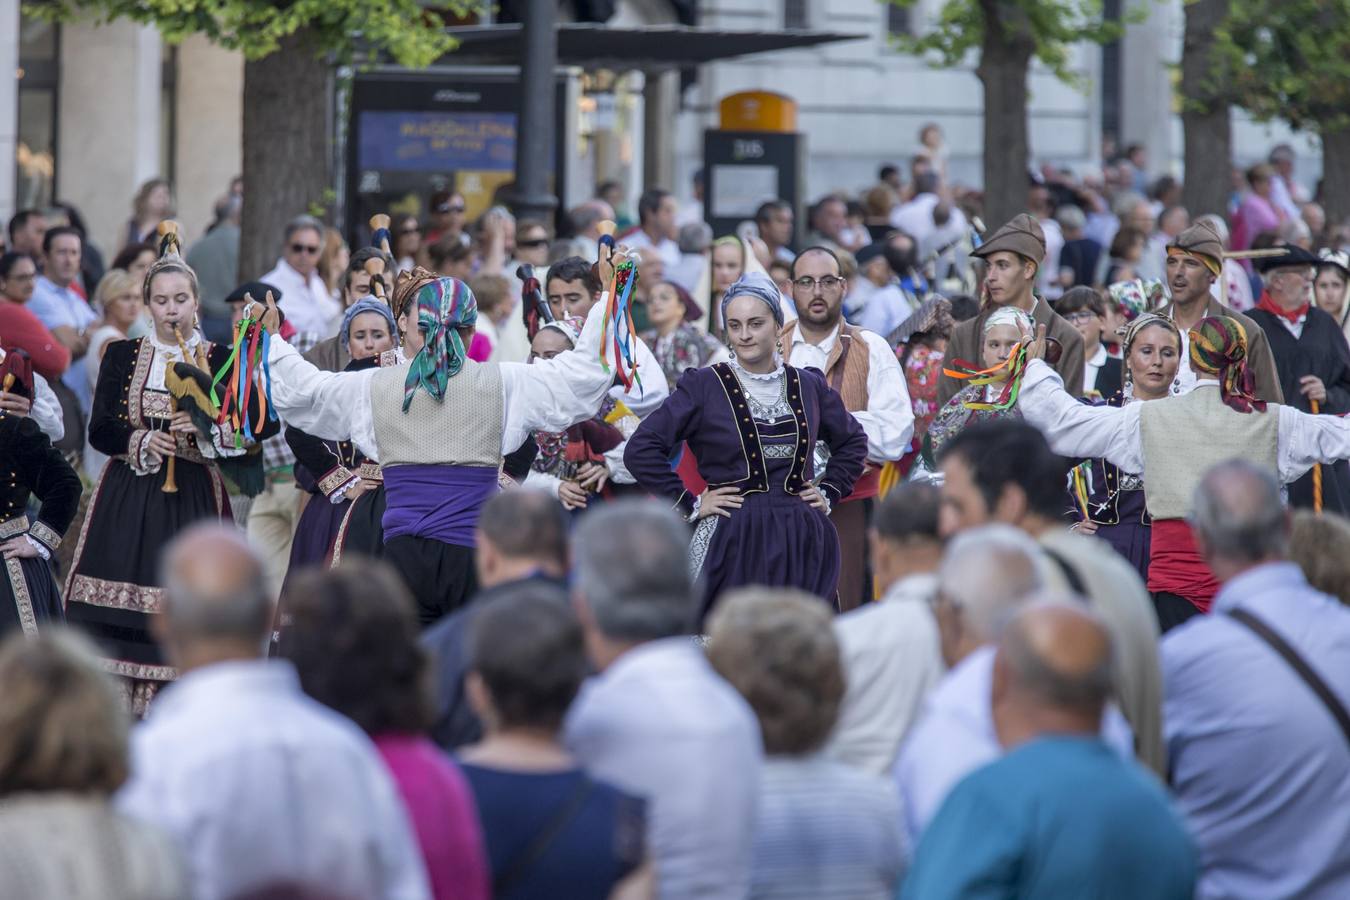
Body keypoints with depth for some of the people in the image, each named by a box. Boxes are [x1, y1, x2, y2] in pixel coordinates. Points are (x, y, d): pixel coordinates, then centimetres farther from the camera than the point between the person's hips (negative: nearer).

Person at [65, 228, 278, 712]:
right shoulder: (121, 356, 9)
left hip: (194, 500, -1)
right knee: (119, 619, -6)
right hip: (127, 500, 1)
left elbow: (265, 422, -4)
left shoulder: (221, 360, 4)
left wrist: (208, 427, -18)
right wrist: (142, 442, -14)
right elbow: (100, 430, 4)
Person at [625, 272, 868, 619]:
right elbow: (640, 449, -4)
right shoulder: (703, 386, -1)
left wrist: (829, 492, 15)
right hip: (732, 538, -3)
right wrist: (690, 504, -5)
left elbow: (853, 440, 29)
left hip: (801, 539, 3)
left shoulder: (808, 385, 11)